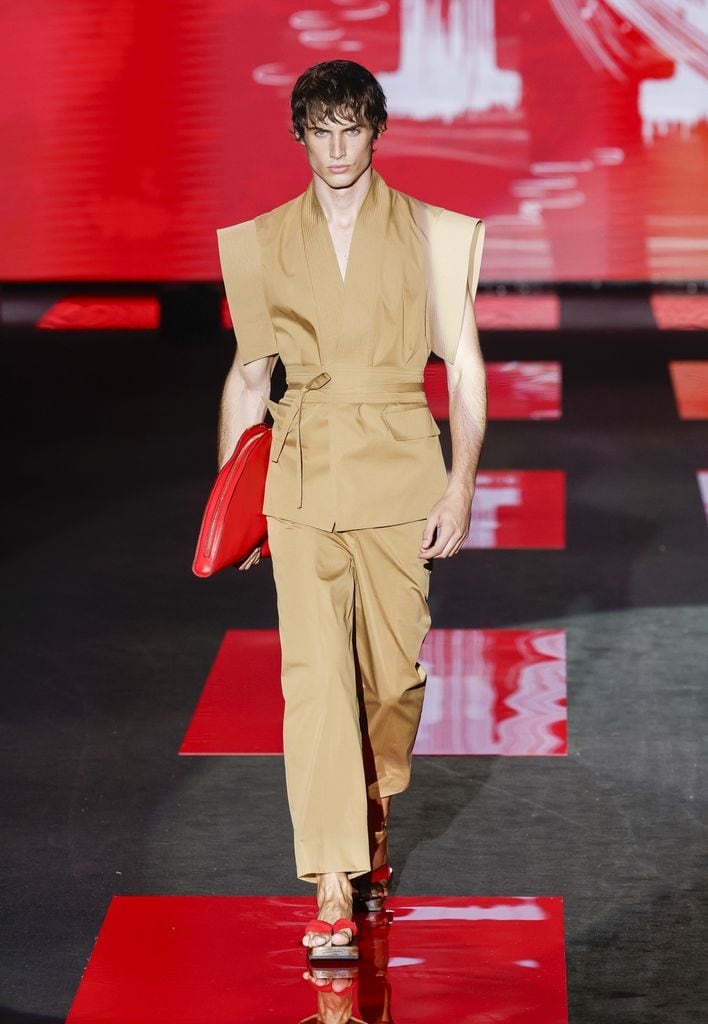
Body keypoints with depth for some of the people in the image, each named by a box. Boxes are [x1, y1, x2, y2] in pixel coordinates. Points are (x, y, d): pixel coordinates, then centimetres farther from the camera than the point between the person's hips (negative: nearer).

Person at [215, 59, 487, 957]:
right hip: (303, 478, 0)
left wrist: (460, 485, -5)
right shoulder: (264, 242, 8)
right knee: (314, 673, -10)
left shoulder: (431, 234, 4)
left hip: (400, 476, 0)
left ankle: (373, 826, 34)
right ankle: (334, 890, -11)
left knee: (393, 672, 6)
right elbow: (247, 374, 13)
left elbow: (464, 367, 3)